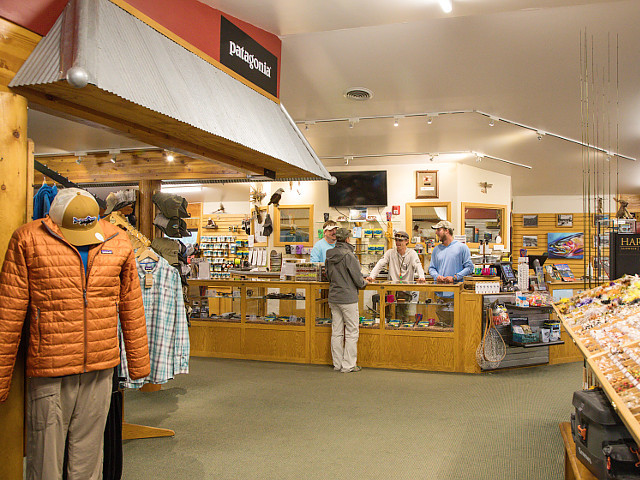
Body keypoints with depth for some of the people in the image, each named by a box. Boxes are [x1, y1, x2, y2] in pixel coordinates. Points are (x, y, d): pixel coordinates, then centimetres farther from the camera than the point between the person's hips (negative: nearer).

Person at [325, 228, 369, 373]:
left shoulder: (329, 256, 5)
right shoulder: (348, 255, -16)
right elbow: (357, 278, -12)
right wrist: (364, 282, 7)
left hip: (333, 298, 7)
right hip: (348, 298, -7)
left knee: (336, 332, 11)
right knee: (351, 332, 2)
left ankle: (337, 364, 17)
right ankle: (348, 365, 5)